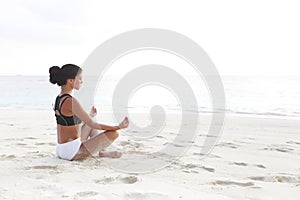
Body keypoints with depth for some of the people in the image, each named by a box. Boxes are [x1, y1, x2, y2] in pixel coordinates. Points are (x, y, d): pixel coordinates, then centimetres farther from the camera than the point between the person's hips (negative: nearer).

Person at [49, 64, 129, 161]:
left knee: (91, 120, 28)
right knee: (113, 133, -13)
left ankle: (102, 151, 20)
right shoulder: (71, 102, -22)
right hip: (72, 152, -10)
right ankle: (101, 152, 15)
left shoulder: (59, 99, 7)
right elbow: (93, 125, -19)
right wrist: (118, 127, -13)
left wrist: (90, 116, 35)